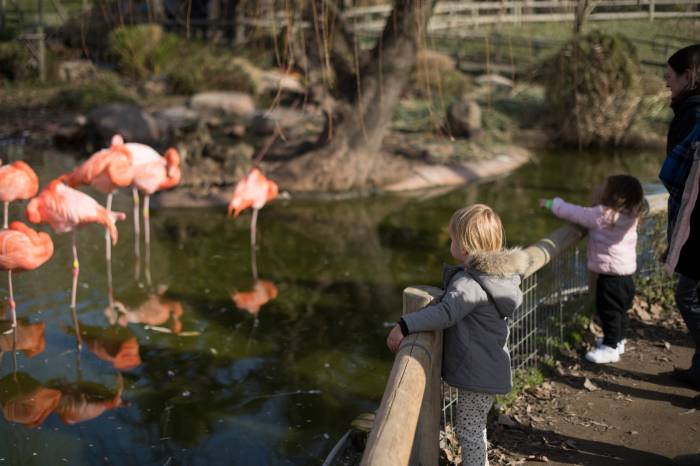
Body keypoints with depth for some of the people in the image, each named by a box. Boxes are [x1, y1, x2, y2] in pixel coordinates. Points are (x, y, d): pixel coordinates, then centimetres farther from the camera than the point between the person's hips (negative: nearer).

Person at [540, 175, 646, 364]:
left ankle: (610, 348, 8)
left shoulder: (602, 215, -22)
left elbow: (573, 213, -13)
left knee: (608, 309, 1)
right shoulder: (630, 216, 2)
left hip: (611, 275, -9)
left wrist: (551, 203, 1)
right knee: (620, 309, 21)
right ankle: (618, 340, 37)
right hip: (626, 272, 9)